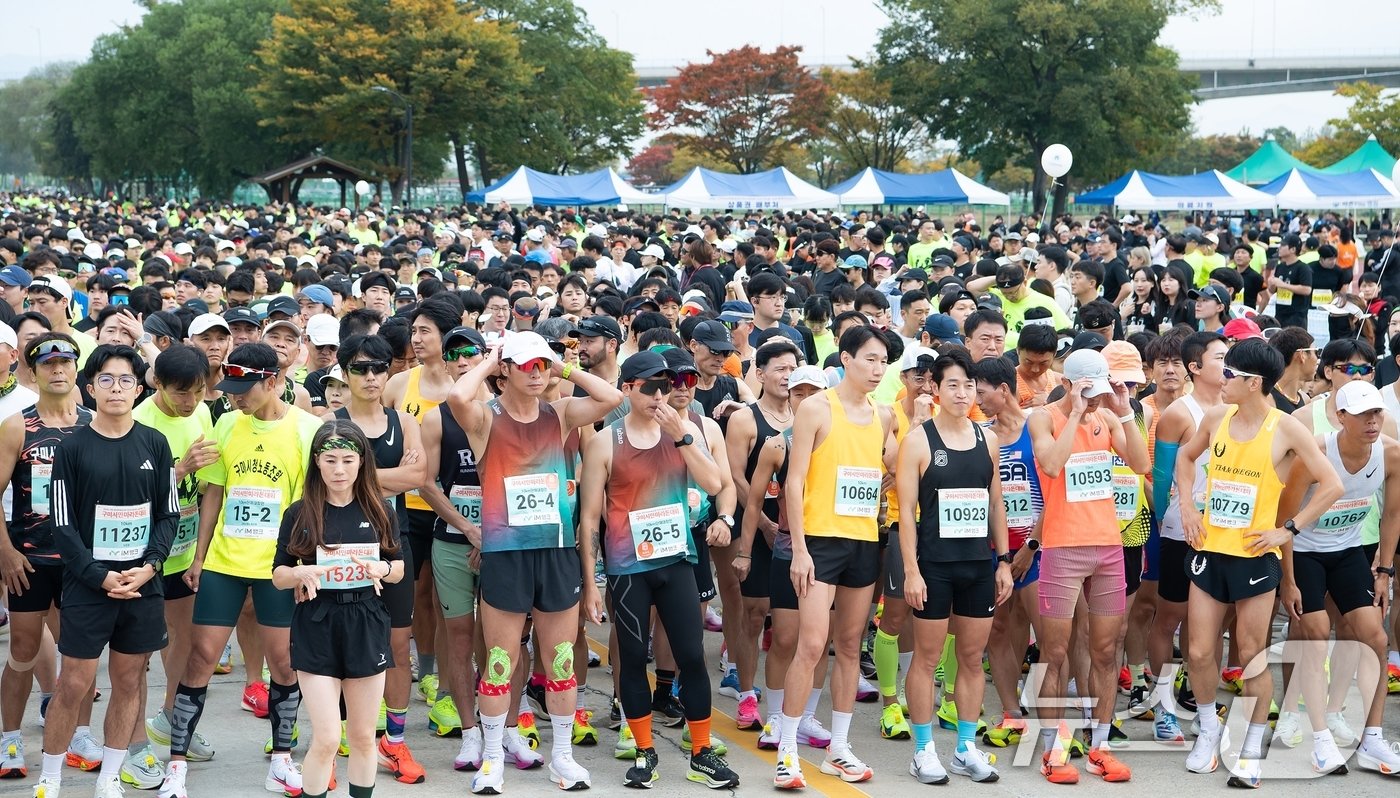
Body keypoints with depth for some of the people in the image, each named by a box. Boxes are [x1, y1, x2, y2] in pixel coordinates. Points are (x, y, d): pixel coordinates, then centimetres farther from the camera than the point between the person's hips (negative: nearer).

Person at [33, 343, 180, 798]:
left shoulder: (154, 444, 4)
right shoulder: (73, 448, -3)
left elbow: (169, 513, 6)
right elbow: (64, 525, -4)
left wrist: (148, 565, -8)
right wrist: (100, 576, -13)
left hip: (143, 584, 2)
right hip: (87, 585, -2)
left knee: (129, 681, 7)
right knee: (74, 685, -2)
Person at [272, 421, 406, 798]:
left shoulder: (380, 510, 2)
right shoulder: (299, 513, -2)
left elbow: (399, 569, 7)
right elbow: (278, 575, 2)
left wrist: (381, 569, -15)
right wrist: (301, 573, -20)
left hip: (366, 625, 2)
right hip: (316, 627, -2)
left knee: (363, 737, 9)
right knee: (326, 738, -7)